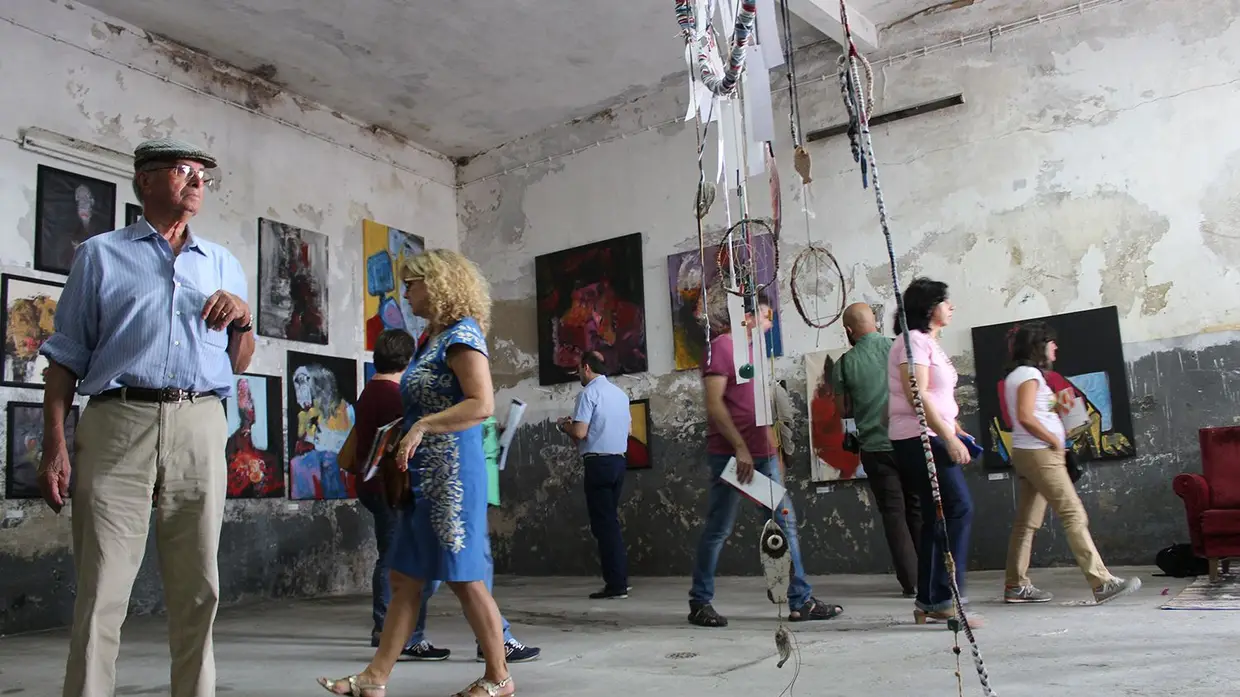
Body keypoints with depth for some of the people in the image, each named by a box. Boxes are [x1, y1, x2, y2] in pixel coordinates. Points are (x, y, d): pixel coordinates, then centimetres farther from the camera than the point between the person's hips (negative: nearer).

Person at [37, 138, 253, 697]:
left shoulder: (223, 264, 22)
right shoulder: (101, 254, 14)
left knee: (197, 590, 5)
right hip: (119, 422, -2)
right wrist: (54, 446, -3)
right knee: (101, 591, -4)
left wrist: (243, 319, 2)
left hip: (200, 427, 3)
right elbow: (66, 358, 8)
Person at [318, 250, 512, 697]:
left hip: (452, 474, -9)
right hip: (424, 476, 9)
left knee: (465, 578, -1)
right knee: (405, 579, 10)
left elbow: (482, 404, -21)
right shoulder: (436, 338, 17)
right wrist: (404, 431, 9)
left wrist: (421, 427, -22)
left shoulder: (461, 334, -11)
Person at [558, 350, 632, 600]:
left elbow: (580, 433, -16)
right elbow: (628, 428, 22)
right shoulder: (620, 393, 12)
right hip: (619, 460, 8)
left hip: (598, 462, -7)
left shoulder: (588, 393, -10)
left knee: (603, 522, -3)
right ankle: (620, 579, 18)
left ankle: (615, 584, -2)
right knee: (611, 520, 16)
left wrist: (565, 426, 4)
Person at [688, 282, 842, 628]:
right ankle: (700, 603, 12)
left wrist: (773, 450, 19)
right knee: (718, 530, 0)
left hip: (762, 455, 9)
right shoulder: (721, 346, -9)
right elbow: (714, 405, -18)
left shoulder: (748, 346, 18)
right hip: (731, 455, -9)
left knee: (785, 523, 6)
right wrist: (740, 448, -21)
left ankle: (801, 601, 11)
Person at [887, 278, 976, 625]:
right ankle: (945, 599, -13)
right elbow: (917, 395, -18)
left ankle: (927, 603, 13)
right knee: (959, 508, -15)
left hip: (931, 438, 10)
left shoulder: (929, 343, 21)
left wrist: (956, 430, 13)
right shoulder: (913, 341, -9)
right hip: (919, 437, -10)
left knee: (936, 518, 9)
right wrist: (949, 437, -20)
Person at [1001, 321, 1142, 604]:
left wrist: (1058, 408, 8)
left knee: (1027, 522, 9)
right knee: (1074, 515, -10)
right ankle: (1102, 583, -11)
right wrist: (1055, 440, -14)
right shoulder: (1029, 374, -11)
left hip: (1026, 454, 10)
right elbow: (1025, 417, -22)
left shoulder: (1015, 375, 19)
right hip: (1040, 454, -10)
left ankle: (1016, 586, 11)